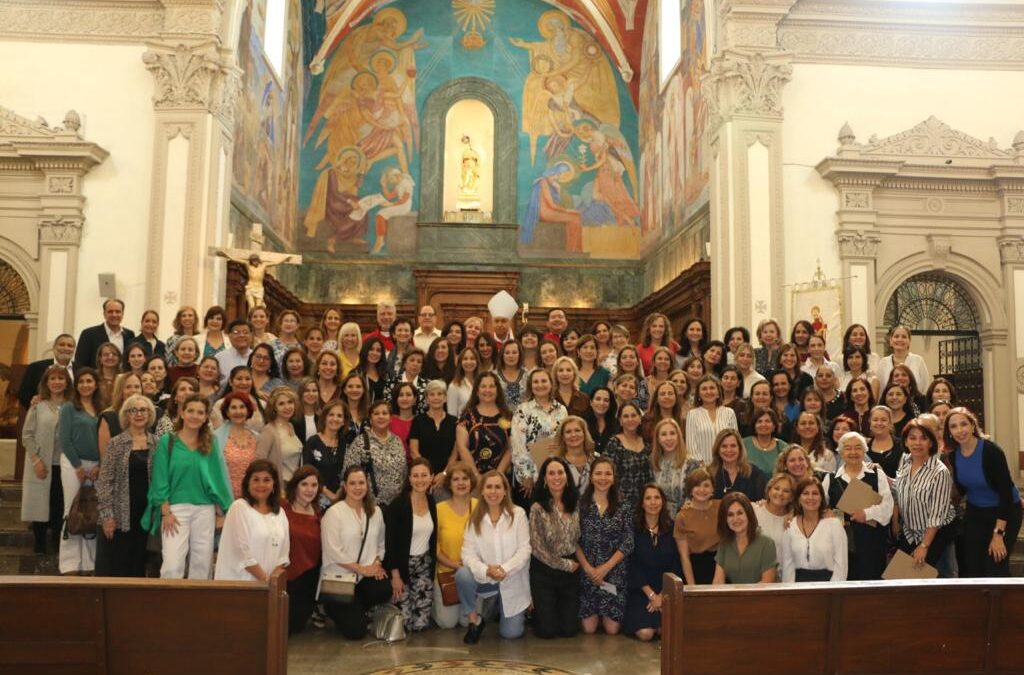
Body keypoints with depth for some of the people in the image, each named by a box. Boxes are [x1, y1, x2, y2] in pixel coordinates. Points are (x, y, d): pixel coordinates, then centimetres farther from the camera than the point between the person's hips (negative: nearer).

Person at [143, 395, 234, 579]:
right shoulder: (168, 441, 1)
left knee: (202, 564, 6)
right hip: (176, 508, -3)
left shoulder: (210, 444, 9)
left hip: (205, 510, 3)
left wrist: (227, 510, 5)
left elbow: (218, 477, 9)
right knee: (172, 565, -10)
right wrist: (166, 512, -9)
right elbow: (160, 480, -1)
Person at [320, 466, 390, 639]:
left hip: (367, 574, 4)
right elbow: (333, 551, -15)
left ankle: (354, 610, 6)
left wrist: (377, 562, -7)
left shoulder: (375, 511, 7)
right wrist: (361, 569, -15)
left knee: (384, 590, -29)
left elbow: (380, 544, 13)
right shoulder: (334, 512, -10)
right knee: (355, 630, -11)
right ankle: (332, 606, 23)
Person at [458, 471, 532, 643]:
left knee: (510, 633, -4)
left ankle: (501, 607, 31)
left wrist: (505, 569, -27)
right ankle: (475, 621, -6)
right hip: (485, 578, 1)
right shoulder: (475, 518, -3)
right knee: (462, 575, -30)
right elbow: (468, 554, -10)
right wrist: (486, 571, -29)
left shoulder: (518, 514, -9)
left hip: (513, 581, -1)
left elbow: (524, 550, -12)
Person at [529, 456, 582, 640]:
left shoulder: (576, 504, -1)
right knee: (547, 631, -1)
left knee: (569, 630, 3)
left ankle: (558, 609, 35)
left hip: (572, 571, 3)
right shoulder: (537, 509, -13)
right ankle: (536, 611, 31)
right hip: (544, 571, -3)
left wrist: (576, 562, -1)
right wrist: (565, 565, -9)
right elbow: (537, 548, -13)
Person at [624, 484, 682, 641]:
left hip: (667, 591, 2)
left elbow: (676, 565, 3)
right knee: (645, 634, -21)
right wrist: (652, 595, -9)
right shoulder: (633, 529, -3)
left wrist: (662, 595, -7)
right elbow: (633, 566, -5)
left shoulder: (671, 529, 5)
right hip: (640, 591, -2)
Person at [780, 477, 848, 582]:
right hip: (799, 581, 1)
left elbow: (840, 564, -1)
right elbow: (787, 564, 8)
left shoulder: (834, 524, 1)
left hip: (827, 580, -1)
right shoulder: (790, 526, 8)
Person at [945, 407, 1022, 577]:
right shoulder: (955, 453, -7)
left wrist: (998, 534, -23)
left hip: (1004, 512, -5)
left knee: (995, 570, -5)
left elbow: (1006, 492, -24)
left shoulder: (991, 451, -24)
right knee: (971, 569, 7)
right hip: (975, 512, 6)